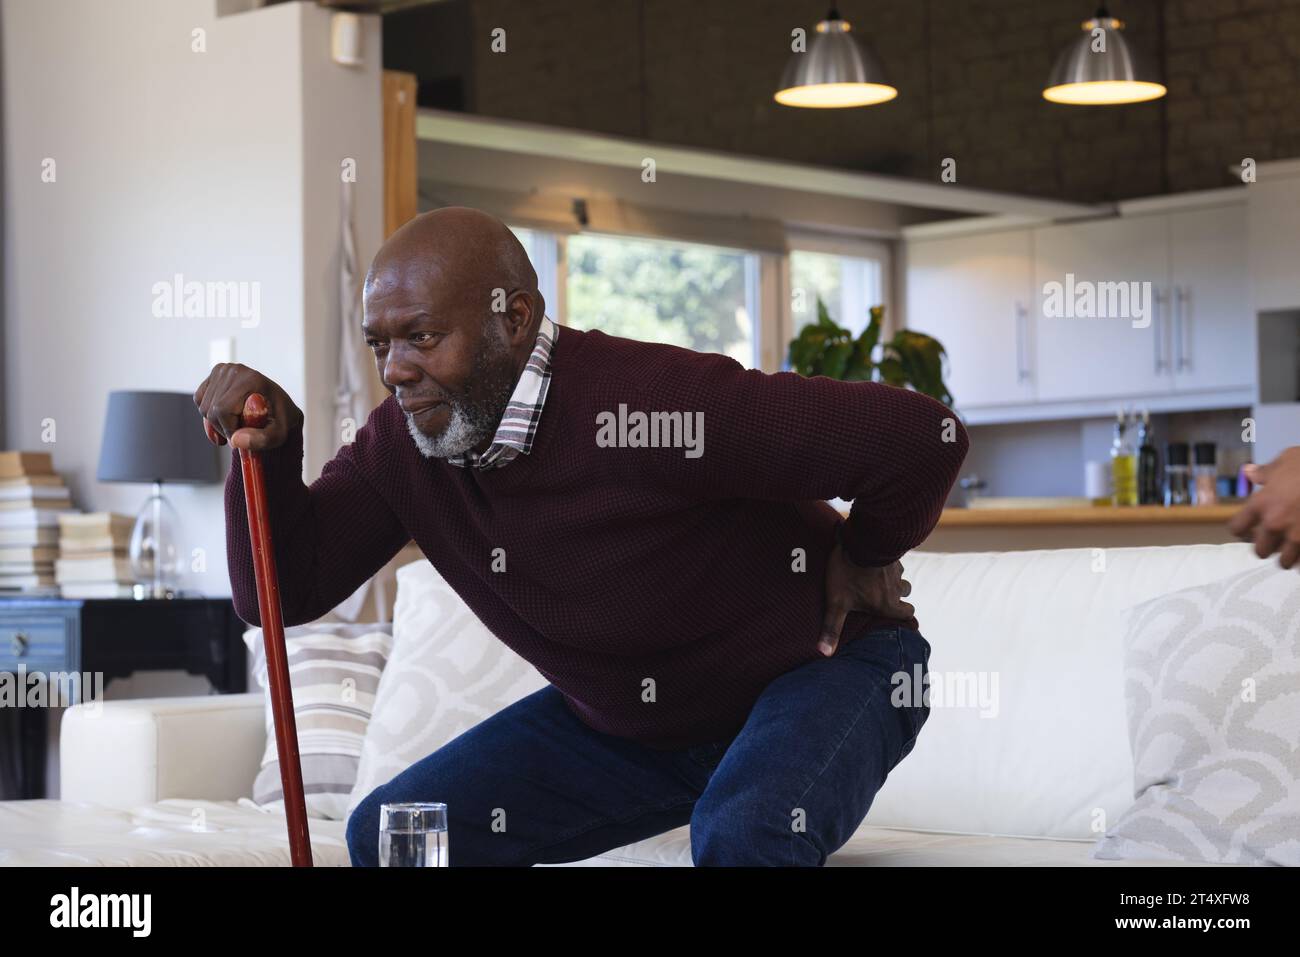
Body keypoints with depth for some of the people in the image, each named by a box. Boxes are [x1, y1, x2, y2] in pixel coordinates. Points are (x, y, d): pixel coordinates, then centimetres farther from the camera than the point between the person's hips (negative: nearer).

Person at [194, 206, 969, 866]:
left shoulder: (645, 409, -33)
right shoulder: (402, 444, -9)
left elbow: (924, 437, -32)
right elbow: (286, 589, -8)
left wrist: (865, 556, -12)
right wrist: (269, 445, -24)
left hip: (819, 665, -7)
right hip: (618, 719, 7)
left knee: (745, 837, -39)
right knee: (387, 836, -2)